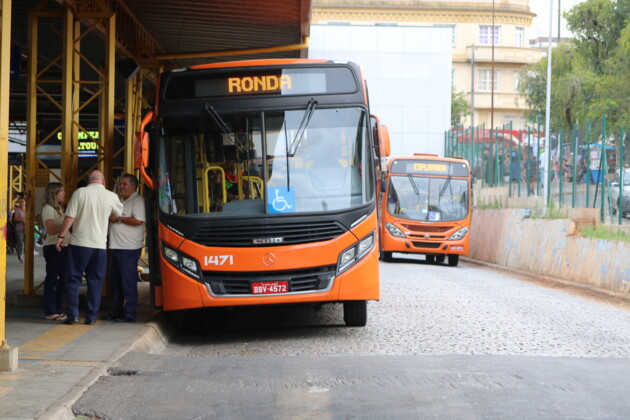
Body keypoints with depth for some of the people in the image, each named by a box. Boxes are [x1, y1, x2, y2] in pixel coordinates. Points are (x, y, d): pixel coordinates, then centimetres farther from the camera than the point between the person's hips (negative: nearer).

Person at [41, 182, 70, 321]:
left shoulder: (59, 208, 20)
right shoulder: (48, 209, -8)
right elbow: (51, 230, -18)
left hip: (64, 247, 9)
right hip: (53, 247, -9)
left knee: (63, 279, 9)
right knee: (52, 279, -5)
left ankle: (58, 310, 15)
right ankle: (51, 312, -3)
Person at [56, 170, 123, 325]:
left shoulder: (80, 193, -4)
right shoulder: (111, 196, 1)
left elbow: (69, 217, -8)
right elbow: (119, 213, 21)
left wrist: (61, 236, 0)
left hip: (79, 243, -1)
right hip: (99, 244, 2)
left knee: (73, 279, 6)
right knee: (95, 281, 8)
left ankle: (73, 315, 2)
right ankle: (91, 317, 8)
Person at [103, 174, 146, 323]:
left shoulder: (137, 201, -7)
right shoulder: (122, 202, 23)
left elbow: (139, 220, -21)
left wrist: (118, 219, -13)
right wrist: (110, 218, 14)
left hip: (129, 249, -10)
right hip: (116, 248, 10)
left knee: (128, 282, -7)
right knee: (115, 281, 13)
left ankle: (129, 314, -3)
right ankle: (117, 312, 21)